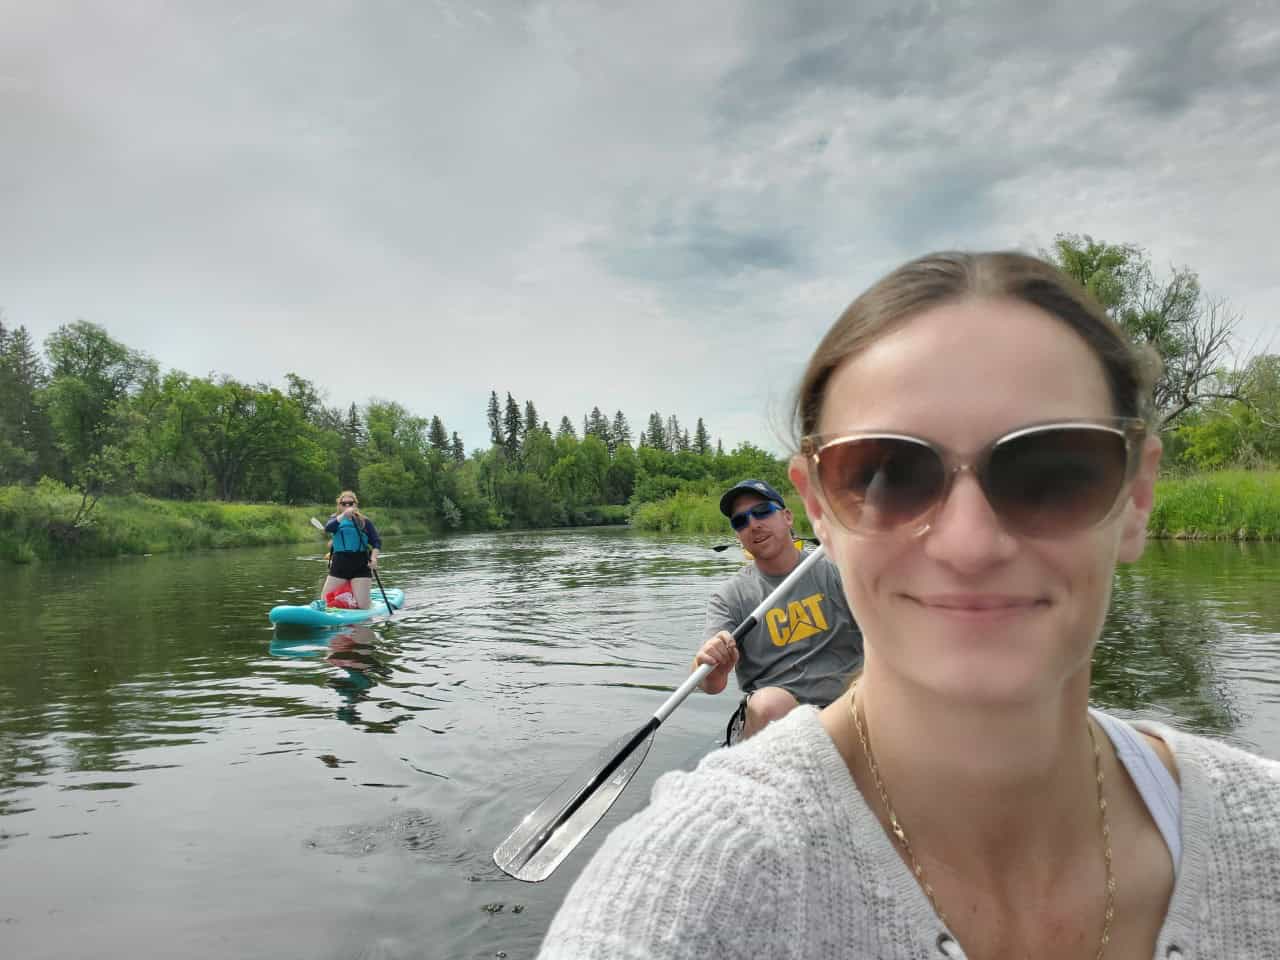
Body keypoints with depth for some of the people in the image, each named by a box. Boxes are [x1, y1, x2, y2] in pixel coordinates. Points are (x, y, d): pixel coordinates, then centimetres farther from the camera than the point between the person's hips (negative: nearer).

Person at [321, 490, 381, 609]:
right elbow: (328, 529, -14)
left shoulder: (364, 521, 7)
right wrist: (343, 515, -27)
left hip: (361, 566, -2)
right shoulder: (335, 518, 10)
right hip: (339, 564, 2)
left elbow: (377, 542, 1)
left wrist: (373, 557, -17)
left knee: (362, 606, -6)